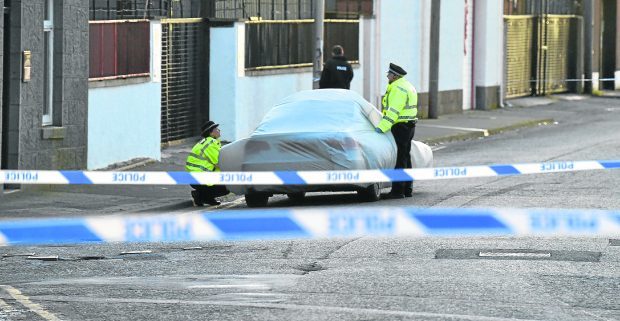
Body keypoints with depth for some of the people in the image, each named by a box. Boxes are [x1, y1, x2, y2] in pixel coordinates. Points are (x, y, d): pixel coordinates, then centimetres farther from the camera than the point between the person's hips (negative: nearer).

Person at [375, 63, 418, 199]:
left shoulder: (397, 88, -16)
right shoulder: (406, 85, 18)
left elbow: (393, 111, -24)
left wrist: (382, 127, -27)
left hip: (400, 127, -11)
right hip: (409, 126, 11)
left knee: (399, 159, -9)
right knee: (405, 158, 15)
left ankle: (398, 191, -10)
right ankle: (407, 190, 20)